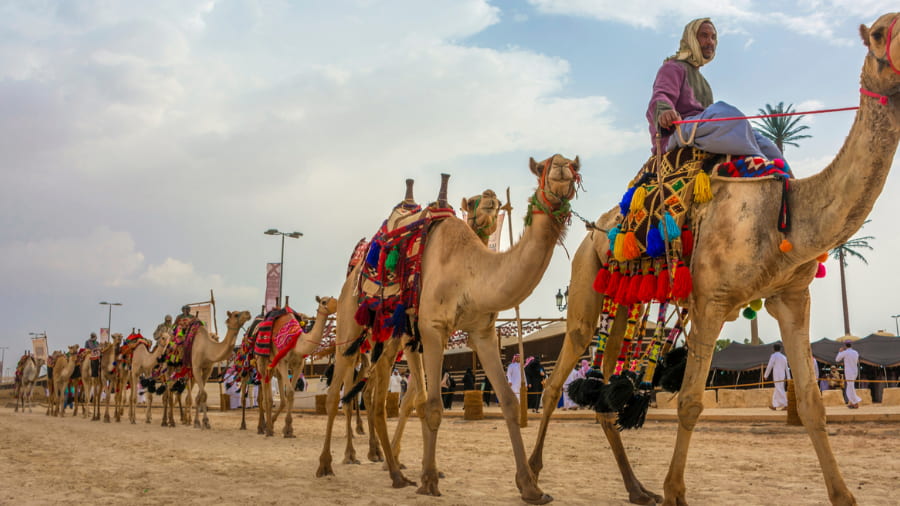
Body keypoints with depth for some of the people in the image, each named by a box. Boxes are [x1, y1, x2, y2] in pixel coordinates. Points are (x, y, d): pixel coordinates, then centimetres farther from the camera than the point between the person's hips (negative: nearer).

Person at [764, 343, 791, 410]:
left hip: (777, 376, -7)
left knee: (780, 390, -9)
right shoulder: (784, 357, 14)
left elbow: (769, 366, -9)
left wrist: (766, 375, 0)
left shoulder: (774, 356, -7)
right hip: (782, 376, 7)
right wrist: (789, 378, 13)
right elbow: (786, 368, 14)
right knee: (777, 390, 14)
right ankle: (774, 405, 18)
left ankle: (786, 405, -17)